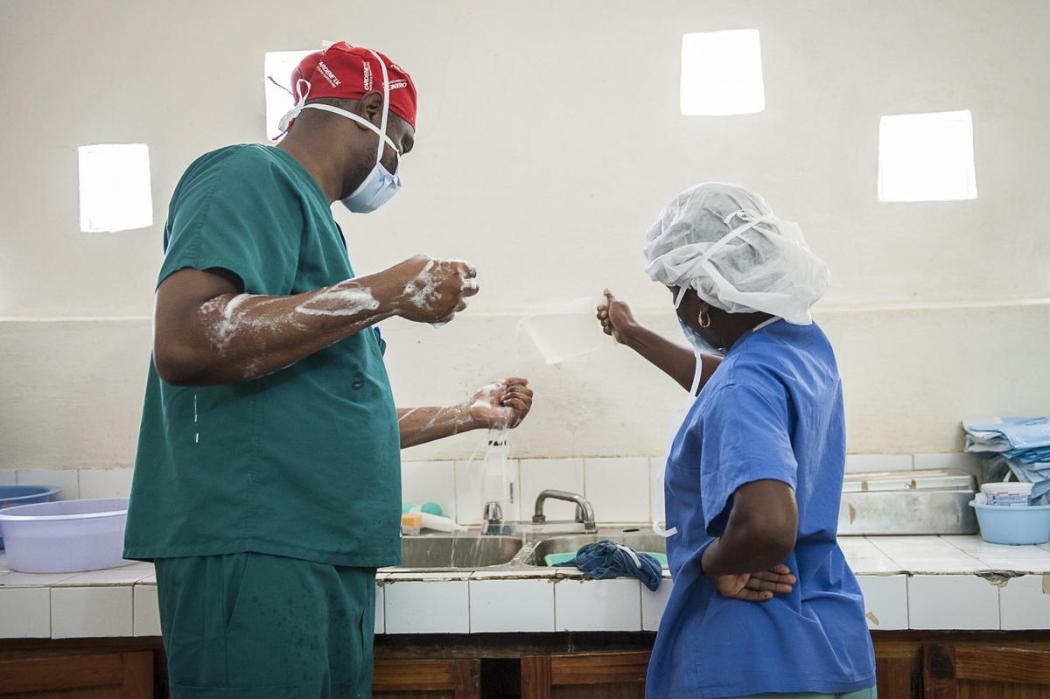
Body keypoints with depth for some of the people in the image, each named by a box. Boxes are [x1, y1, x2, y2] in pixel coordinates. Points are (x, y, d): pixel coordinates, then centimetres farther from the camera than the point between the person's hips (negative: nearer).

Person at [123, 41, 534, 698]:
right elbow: (184, 343, -23)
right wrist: (387, 294, -17)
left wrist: (466, 415, 34)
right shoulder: (252, 176, -5)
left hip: (328, 560, 10)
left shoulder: (304, 208, 22)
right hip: (253, 551, -10)